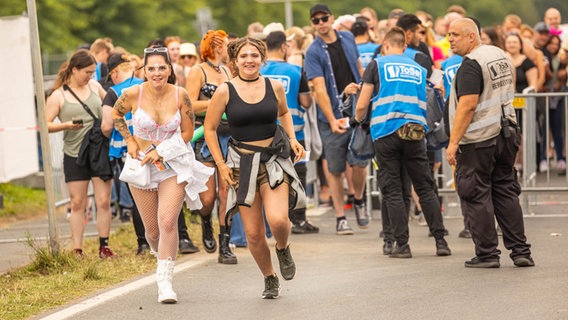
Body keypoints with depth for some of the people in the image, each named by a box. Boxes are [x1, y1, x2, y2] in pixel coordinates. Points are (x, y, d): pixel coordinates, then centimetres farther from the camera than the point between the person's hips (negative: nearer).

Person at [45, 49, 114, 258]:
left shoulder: (94, 86, 7)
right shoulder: (58, 96, -4)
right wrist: (67, 125, -20)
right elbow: (46, 124, -6)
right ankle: (77, 250, 7)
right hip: (74, 155, -3)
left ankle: (104, 247, 8)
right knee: (78, 204, 2)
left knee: (103, 202, 0)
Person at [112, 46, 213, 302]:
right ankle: (161, 255, 41)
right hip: (141, 165, 1)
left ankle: (165, 281, -10)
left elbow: (187, 133, -1)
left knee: (168, 222, -17)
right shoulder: (133, 94, -10)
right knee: (152, 230, 7)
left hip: (174, 165, -1)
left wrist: (162, 151, -11)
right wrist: (130, 141, 1)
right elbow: (116, 114, 12)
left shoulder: (180, 95, -10)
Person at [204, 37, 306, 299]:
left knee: (278, 219, -21)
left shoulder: (274, 87, 1)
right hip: (243, 163, 0)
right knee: (253, 233, 0)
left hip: (274, 159, 0)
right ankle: (269, 279, 24)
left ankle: (283, 248, 15)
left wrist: (292, 138, 8)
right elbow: (209, 129, 4)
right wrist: (220, 164, -1)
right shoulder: (225, 91, -5)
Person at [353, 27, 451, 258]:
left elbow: (362, 105, 5)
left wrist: (357, 120, 25)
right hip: (415, 132, 3)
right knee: (426, 188, 7)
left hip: (386, 132, -3)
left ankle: (402, 244, 0)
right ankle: (440, 241, 3)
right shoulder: (419, 70, 19)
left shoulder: (377, 65, 7)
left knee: (393, 191, 1)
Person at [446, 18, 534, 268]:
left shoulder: (471, 64, -15)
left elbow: (467, 106, -22)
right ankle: (520, 251, 11)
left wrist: (453, 142, -21)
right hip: (506, 134, 9)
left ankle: (487, 254, 1)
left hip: (478, 141, -9)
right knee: (506, 193, 12)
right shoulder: (500, 55, 13)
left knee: (476, 198, -1)